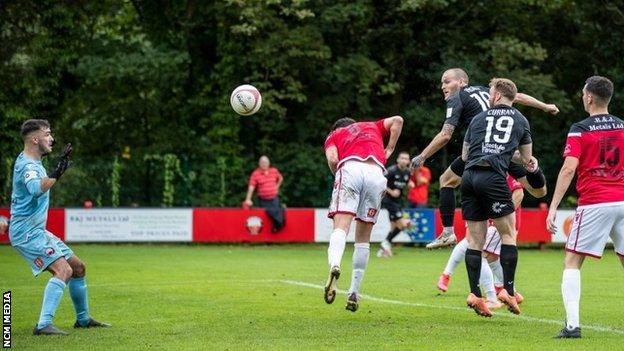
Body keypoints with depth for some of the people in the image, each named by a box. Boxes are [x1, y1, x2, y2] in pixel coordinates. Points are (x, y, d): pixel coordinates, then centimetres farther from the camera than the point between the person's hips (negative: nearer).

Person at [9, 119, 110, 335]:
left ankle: (83, 319, 28)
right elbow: (36, 189, -43)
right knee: (63, 270, -26)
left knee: (78, 267, 15)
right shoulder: (28, 166, -21)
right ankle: (43, 325, -33)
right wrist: (56, 174, -50)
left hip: (38, 231, 11)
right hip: (27, 233, -11)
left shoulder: (26, 160, 12)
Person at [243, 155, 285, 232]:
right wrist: (248, 199, -23)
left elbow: (280, 178, 24)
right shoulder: (255, 174, -9)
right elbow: (251, 187, -15)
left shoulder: (274, 171, 3)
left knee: (277, 213, -3)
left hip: (274, 199, 2)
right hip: (263, 201, -2)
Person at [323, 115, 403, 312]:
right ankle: (354, 294, 8)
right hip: (376, 173, 2)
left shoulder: (334, 135, 28)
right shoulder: (372, 127, 37)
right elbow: (397, 120, 22)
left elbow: (332, 159, 8)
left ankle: (334, 266, -47)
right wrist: (389, 151, 25)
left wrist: (338, 177, 22)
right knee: (363, 239, 10)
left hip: (350, 168, -2)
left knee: (340, 228, -15)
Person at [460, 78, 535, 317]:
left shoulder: (478, 118, 19)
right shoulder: (521, 121, 16)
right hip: (493, 178, -3)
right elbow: (526, 158, 23)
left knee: (475, 239, 7)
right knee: (508, 235, 7)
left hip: (469, 176, 3)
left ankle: (474, 294, 3)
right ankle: (508, 290, 0)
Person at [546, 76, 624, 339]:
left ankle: (572, 324, -10)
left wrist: (553, 207, -13)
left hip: (594, 204, -4)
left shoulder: (580, 130, -4)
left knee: (572, 262, 3)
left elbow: (569, 169, -13)